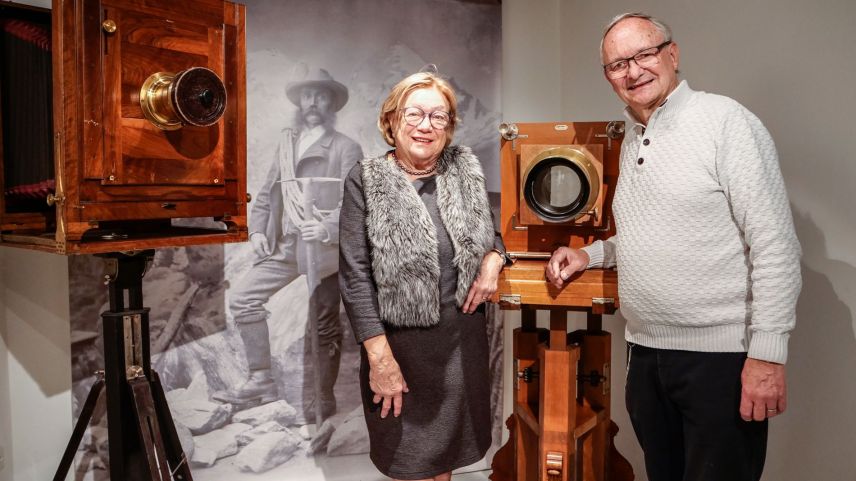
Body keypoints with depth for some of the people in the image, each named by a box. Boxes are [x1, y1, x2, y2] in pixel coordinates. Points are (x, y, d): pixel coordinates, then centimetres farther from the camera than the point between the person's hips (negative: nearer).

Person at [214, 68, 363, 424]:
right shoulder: (286, 143, 17)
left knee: (324, 325, 2)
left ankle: (322, 399, 18)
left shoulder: (346, 148, 0)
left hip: (324, 248, -5)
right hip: (284, 246, 6)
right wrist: (257, 229, 4)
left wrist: (328, 228, -25)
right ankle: (261, 380, 8)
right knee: (243, 298, -3)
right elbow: (267, 192, 18)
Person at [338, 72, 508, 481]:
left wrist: (493, 261, -5)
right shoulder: (366, 182, -9)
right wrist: (380, 357, -17)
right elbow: (355, 276, -12)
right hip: (400, 340, -3)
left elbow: (490, 231, 18)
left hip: (463, 335, 4)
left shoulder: (466, 169, 3)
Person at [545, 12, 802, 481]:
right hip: (646, 354, 7)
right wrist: (589, 254, 6)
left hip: (720, 357, -7)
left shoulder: (724, 120, -9)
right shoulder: (632, 140, 13)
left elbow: (774, 244, -14)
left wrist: (767, 354, -18)